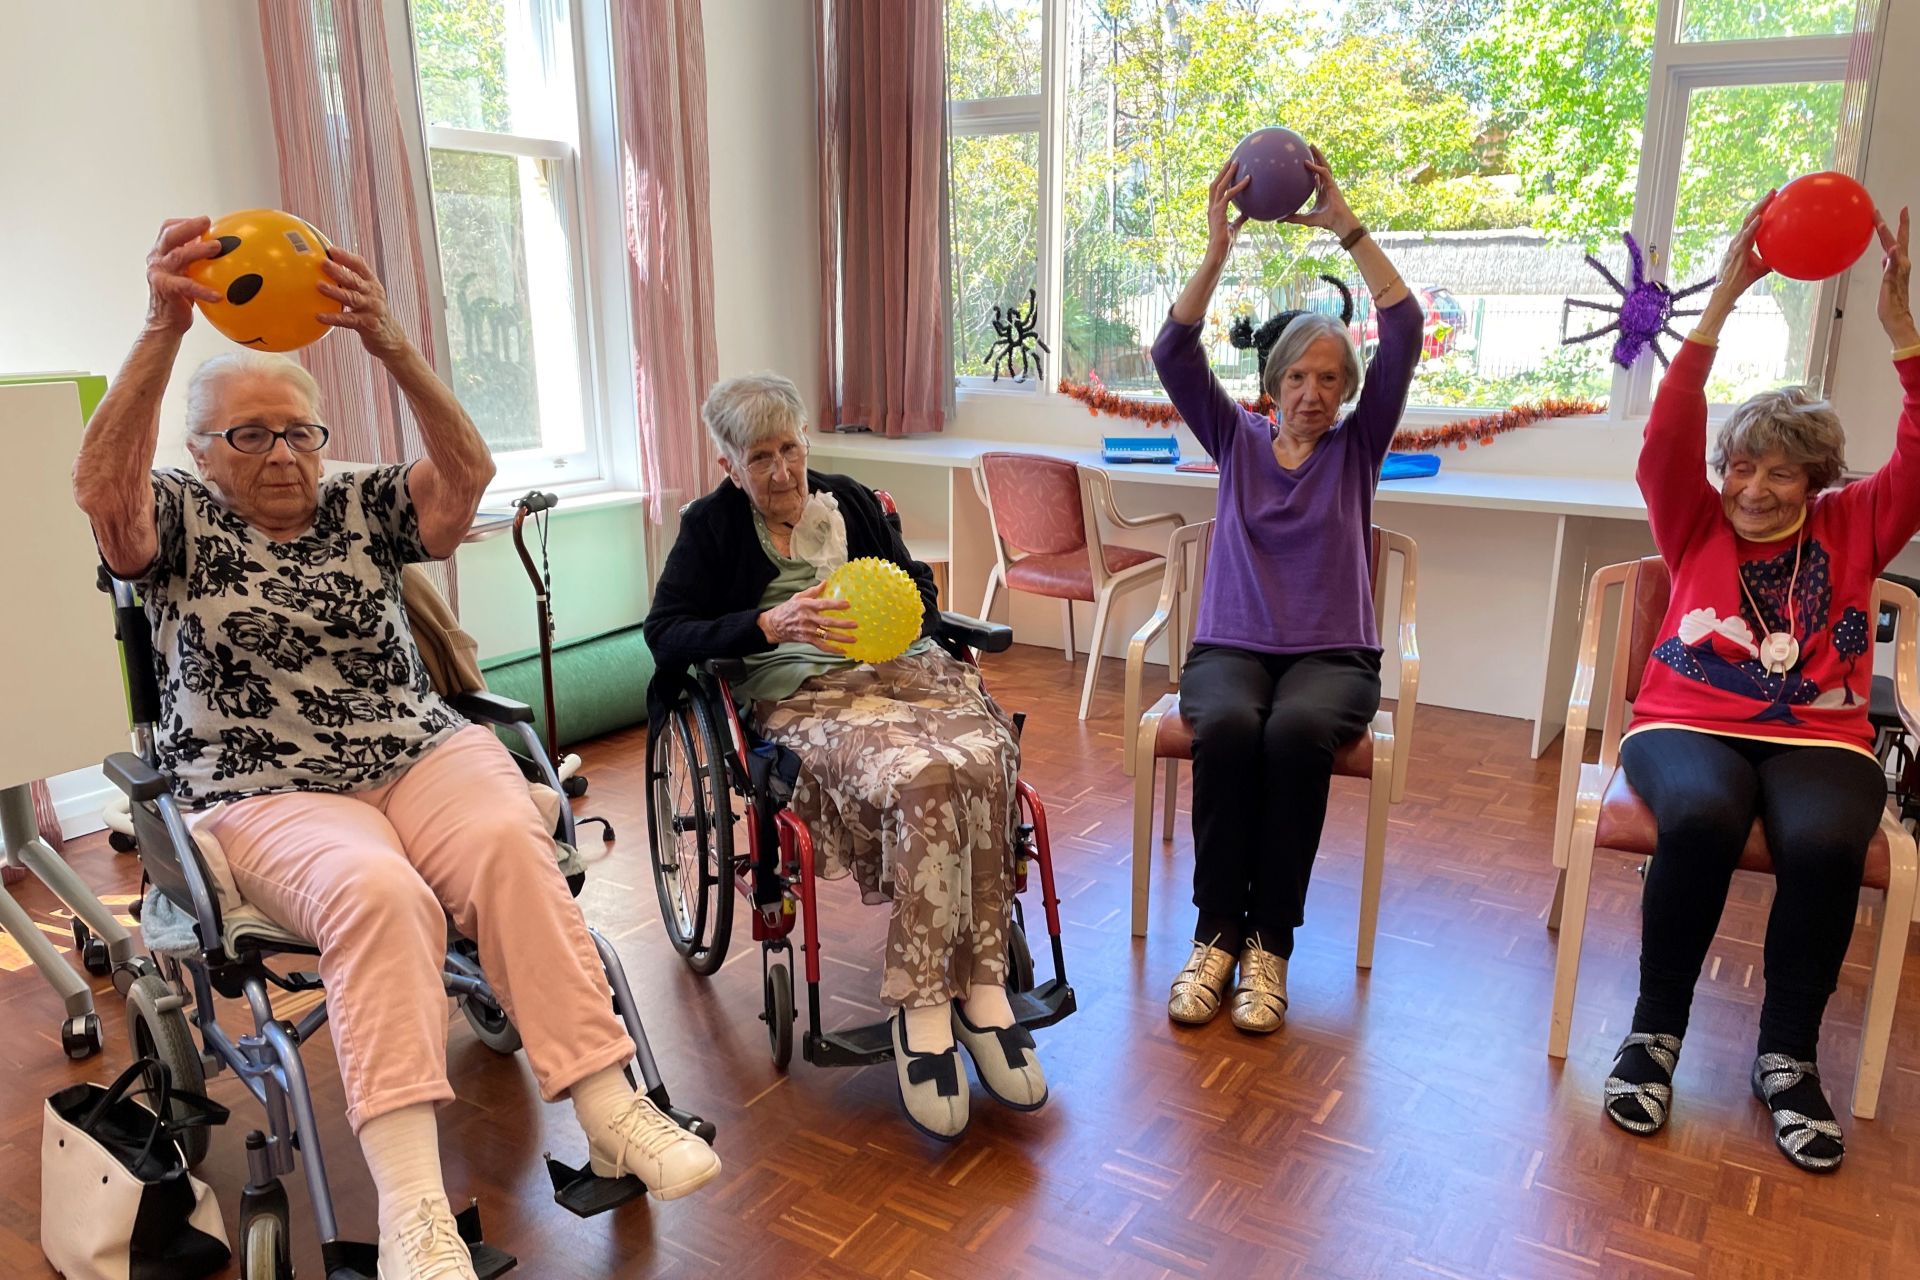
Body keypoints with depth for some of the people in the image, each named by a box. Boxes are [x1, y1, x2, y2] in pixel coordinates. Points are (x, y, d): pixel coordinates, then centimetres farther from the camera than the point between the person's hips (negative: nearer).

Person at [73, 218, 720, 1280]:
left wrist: (390, 346, -21)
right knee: (374, 892, -33)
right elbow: (102, 484, -14)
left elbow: (466, 471, -5)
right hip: (266, 793, -2)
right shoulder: (180, 523, 10)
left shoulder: (360, 507, 14)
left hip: (422, 754, 3)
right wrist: (163, 332, -27)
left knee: (509, 845, -29)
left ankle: (607, 1105, -27)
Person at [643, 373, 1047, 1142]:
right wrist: (769, 624, -14)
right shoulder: (711, 526, 11)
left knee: (983, 760, -31)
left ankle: (979, 987, -25)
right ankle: (924, 1004, -27)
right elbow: (664, 632, 0)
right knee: (919, 777, -36)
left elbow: (920, 587, 26)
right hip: (803, 696, -4)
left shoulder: (851, 501, 22)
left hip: (901, 669, 4)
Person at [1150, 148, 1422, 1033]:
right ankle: (1216, 933, -24)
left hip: (1333, 655, 0)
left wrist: (1348, 231, -9)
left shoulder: (1357, 448, 11)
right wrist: (1216, 252, -13)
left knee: (1296, 729, -35)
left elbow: (1404, 335, -2)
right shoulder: (1237, 440, 14)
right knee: (1229, 726, -35)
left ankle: (1269, 943, -25)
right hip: (1230, 646, 1)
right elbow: (1174, 355, -1)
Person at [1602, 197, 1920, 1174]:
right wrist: (1722, 302, -11)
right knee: (1701, 820, -34)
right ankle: (1655, 1032, -17)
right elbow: (1667, 440, -3)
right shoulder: (1698, 528, 12)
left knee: (1826, 844, -31)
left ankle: (1787, 1057, -11)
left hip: (1818, 739, 1)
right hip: (1689, 724, -1)